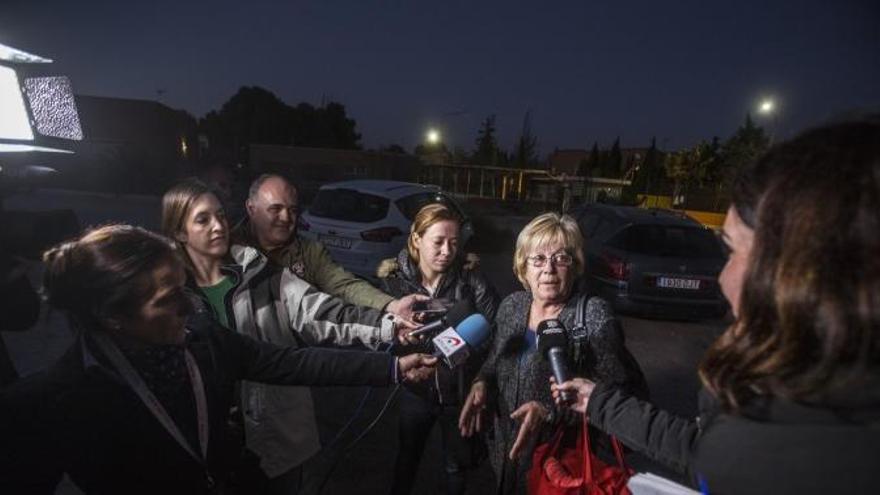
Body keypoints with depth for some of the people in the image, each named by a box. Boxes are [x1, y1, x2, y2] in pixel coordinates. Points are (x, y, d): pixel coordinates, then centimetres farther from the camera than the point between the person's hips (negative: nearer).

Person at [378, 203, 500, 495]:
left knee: (456, 466, 24)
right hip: (416, 390, 2)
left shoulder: (472, 280, -19)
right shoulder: (394, 279, -13)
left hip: (460, 393, -1)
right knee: (407, 459, 27)